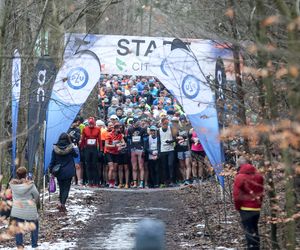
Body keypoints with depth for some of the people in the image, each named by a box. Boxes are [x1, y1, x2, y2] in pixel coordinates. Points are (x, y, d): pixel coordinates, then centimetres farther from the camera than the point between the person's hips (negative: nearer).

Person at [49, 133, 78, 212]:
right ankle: (63, 203, -10)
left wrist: (51, 171, 7)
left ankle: (60, 203, 17)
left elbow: (52, 161, -1)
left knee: (61, 188, 17)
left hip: (59, 172, 2)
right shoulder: (70, 148, -10)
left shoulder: (55, 149, -6)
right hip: (68, 172, -2)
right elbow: (76, 155, 10)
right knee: (66, 188, 2)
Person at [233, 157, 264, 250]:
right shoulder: (258, 176, 3)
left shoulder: (240, 177, -13)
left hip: (246, 208, -5)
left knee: (249, 231, -2)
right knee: (255, 229, 18)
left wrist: (238, 207, 1)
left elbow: (237, 195, -13)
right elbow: (262, 191, 9)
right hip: (257, 208, 5)